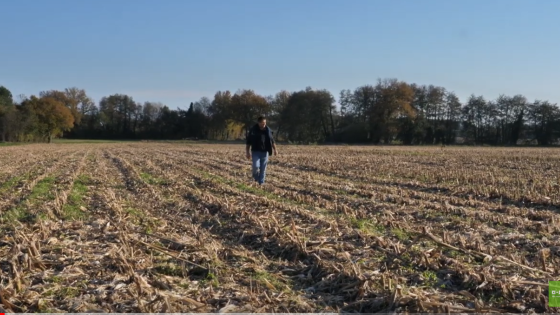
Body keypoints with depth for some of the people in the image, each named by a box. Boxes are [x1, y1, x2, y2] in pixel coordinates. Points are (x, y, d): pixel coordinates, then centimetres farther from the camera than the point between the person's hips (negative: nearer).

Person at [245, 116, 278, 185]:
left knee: (263, 168, 2)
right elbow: (248, 142, 1)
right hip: (256, 152, -2)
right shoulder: (253, 130, -3)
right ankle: (255, 177, 15)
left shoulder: (268, 130, 4)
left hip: (265, 152, 2)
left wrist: (275, 149, 4)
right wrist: (248, 152, -3)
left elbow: (272, 141, 13)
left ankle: (261, 182, 14)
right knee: (256, 166, -15)